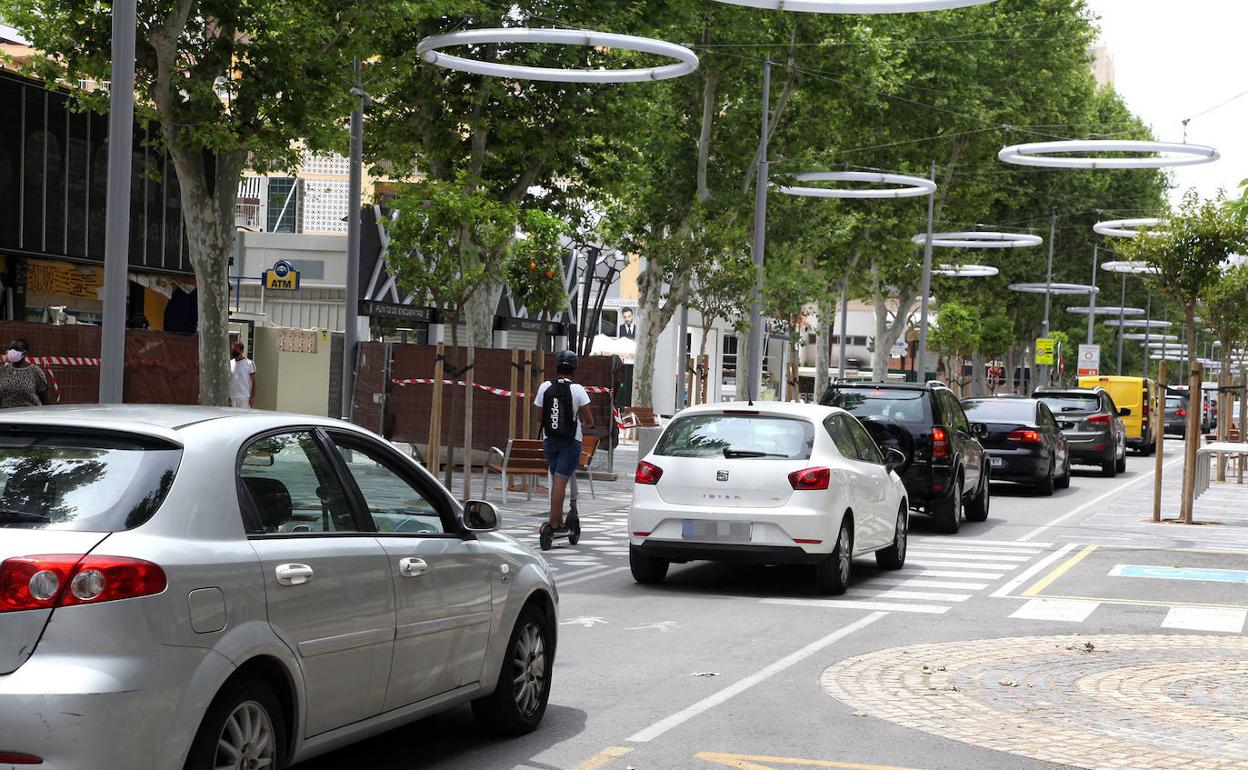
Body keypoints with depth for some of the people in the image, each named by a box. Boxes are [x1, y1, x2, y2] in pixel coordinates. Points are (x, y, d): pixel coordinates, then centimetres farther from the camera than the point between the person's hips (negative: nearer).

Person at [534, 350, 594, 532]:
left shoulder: (545, 387, -2)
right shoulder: (577, 390, -10)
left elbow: (540, 416, 4)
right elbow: (589, 421, -6)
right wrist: (584, 425, 17)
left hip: (549, 440, 4)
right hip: (571, 441, -3)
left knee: (556, 480, 15)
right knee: (560, 481, -5)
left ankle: (559, 521, 18)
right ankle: (553, 523, -7)